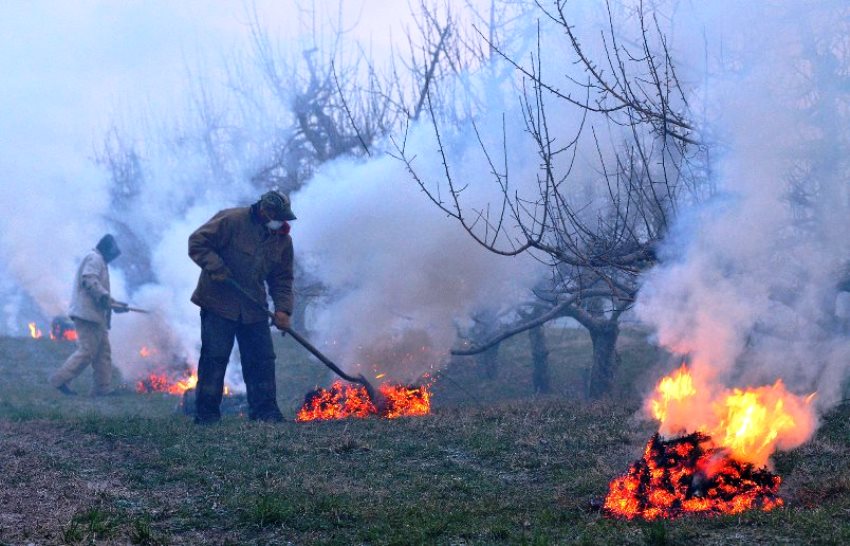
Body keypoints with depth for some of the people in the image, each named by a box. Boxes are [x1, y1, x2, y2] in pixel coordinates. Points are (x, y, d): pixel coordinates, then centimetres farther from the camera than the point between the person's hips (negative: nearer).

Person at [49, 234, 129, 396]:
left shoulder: (97, 260, 26)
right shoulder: (95, 258, -5)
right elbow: (90, 281, -20)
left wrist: (114, 304, 17)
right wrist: (109, 300, -22)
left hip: (95, 315, 11)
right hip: (88, 314, -11)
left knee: (103, 351, 8)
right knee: (87, 351, -11)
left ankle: (103, 388, 8)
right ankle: (60, 380, -6)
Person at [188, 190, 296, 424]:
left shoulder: (283, 239, 5)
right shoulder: (231, 220, -13)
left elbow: (282, 279, 10)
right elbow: (197, 242, -11)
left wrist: (283, 308, -4)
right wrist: (216, 268, -22)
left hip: (254, 308, 5)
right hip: (218, 302, -5)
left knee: (262, 359, 2)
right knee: (214, 358, -4)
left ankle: (265, 411, 9)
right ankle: (206, 413, 2)